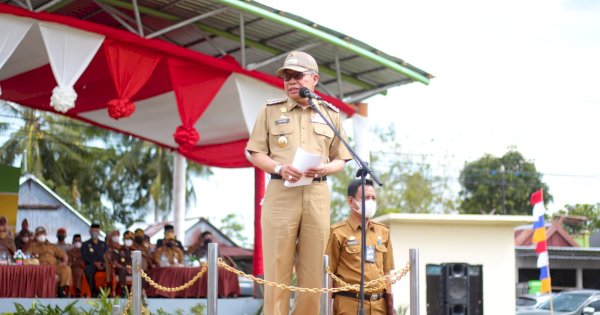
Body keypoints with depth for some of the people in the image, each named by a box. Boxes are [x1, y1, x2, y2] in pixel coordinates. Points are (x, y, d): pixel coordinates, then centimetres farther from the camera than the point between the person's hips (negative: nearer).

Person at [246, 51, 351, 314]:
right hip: (280, 192, -1)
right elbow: (255, 153, 8)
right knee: (277, 267, -3)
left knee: (313, 270, 2)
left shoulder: (331, 114, 13)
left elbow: (340, 160, 14)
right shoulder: (270, 110, 10)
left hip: (317, 194, 1)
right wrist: (280, 168, -11)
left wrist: (324, 169, -9)